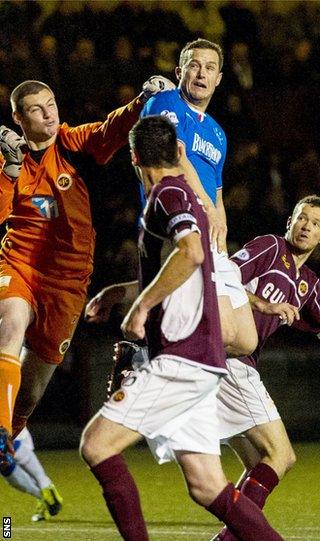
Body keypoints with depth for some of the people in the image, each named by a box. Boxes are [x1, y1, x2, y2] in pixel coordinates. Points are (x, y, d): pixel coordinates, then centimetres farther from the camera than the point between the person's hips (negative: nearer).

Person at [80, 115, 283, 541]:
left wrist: (140, 307, -20)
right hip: (200, 362, 9)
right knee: (207, 487, 4)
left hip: (180, 358, -9)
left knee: (96, 445, -8)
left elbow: (191, 251, -28)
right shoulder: (189, 198, 22)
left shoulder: (168, 194, -7)